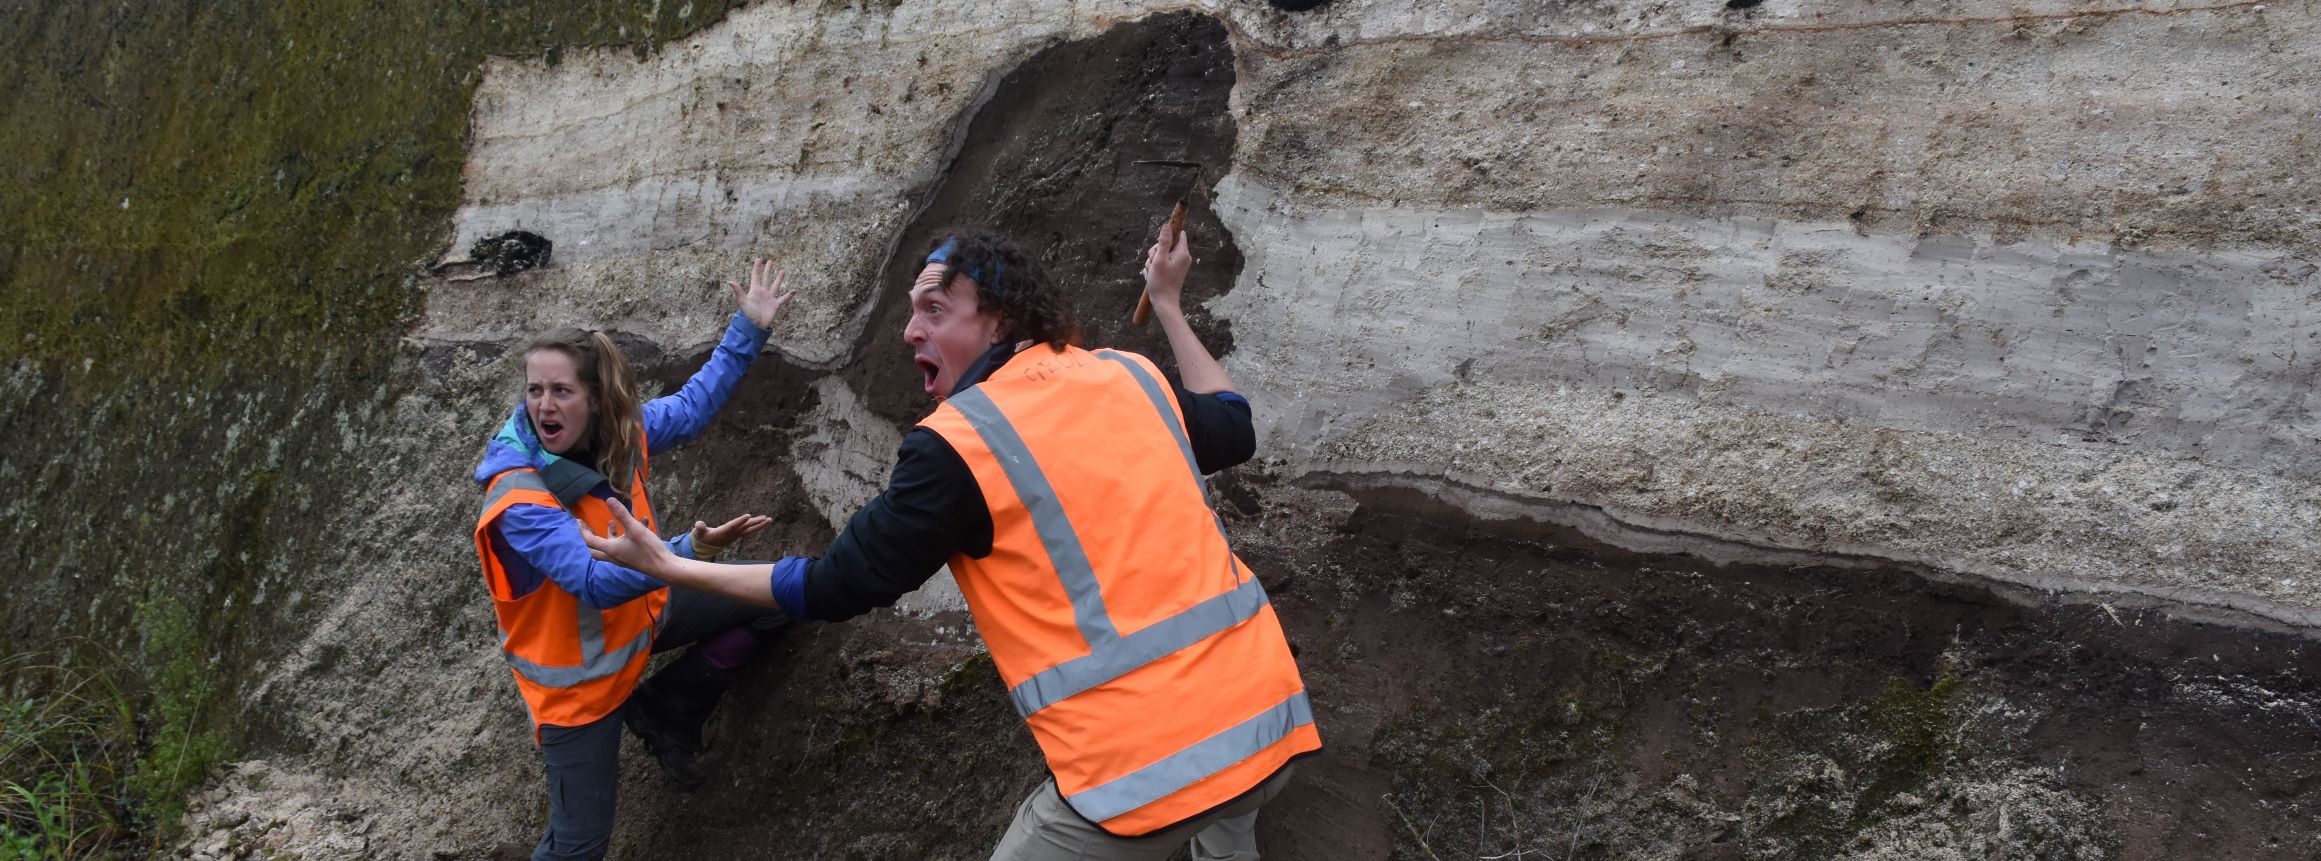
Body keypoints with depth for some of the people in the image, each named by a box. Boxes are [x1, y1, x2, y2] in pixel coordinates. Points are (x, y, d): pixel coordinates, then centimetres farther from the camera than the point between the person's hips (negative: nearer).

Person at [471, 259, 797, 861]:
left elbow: (692, 405, 6)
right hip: (577, 674, -7)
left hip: (638, 613, 7)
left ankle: (667, 711, 12)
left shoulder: (621, 433, -12)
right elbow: (597, 583, -42)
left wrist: (750, 328, 5)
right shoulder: (519, 501, -32)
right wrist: (689, 552, -57)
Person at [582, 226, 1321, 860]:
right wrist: (1169, 307, 36)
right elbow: (1233, 430, 27)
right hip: (1272, 718, 6)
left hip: (1146, 768, -6)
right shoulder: (1129, 377, 8)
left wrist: (672, 568, 11)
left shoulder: (956, 444, -8)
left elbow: (838, 588, -1)